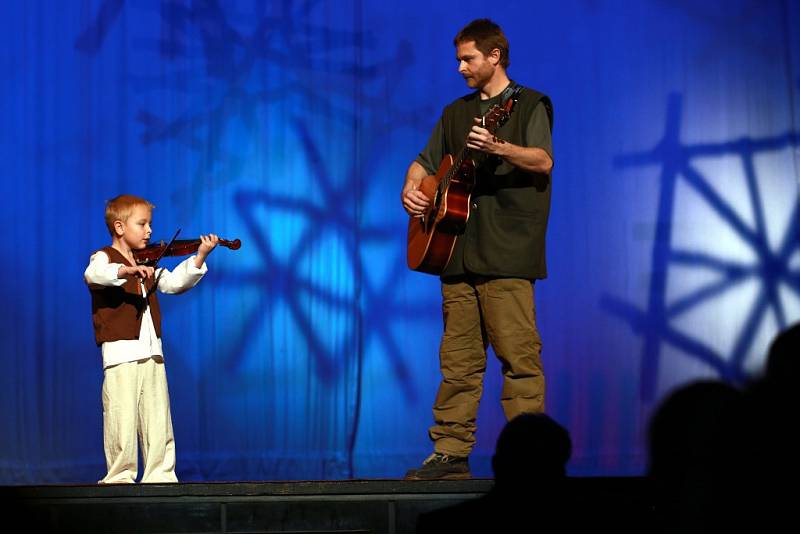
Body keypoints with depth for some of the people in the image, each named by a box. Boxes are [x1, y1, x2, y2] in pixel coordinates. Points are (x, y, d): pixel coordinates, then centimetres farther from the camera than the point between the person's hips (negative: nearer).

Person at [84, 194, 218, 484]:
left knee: (158, 419, 4)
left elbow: (174, 282, 11)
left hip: (151, 351, 7)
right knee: (122, 419, -7)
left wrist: (199, 257, -1)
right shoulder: (104, 257, -2)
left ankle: (160, 474, 8)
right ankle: (120, 476, -1)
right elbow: (93, 275, -24)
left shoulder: (148, 263, 20)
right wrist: (127, 270, -40)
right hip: (121, 352, -7)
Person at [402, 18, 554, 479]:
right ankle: (451, 453, 9)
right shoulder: (456, 113, 21)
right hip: (458, 250, 6)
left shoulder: (529, 105, 2)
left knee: (519, 355, -9)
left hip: (508, 253, -6)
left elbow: (544, 161, -13)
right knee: (458, 358, 6)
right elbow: (426, 162, 24)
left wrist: (499, 148, -31)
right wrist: (411, 190, 2)